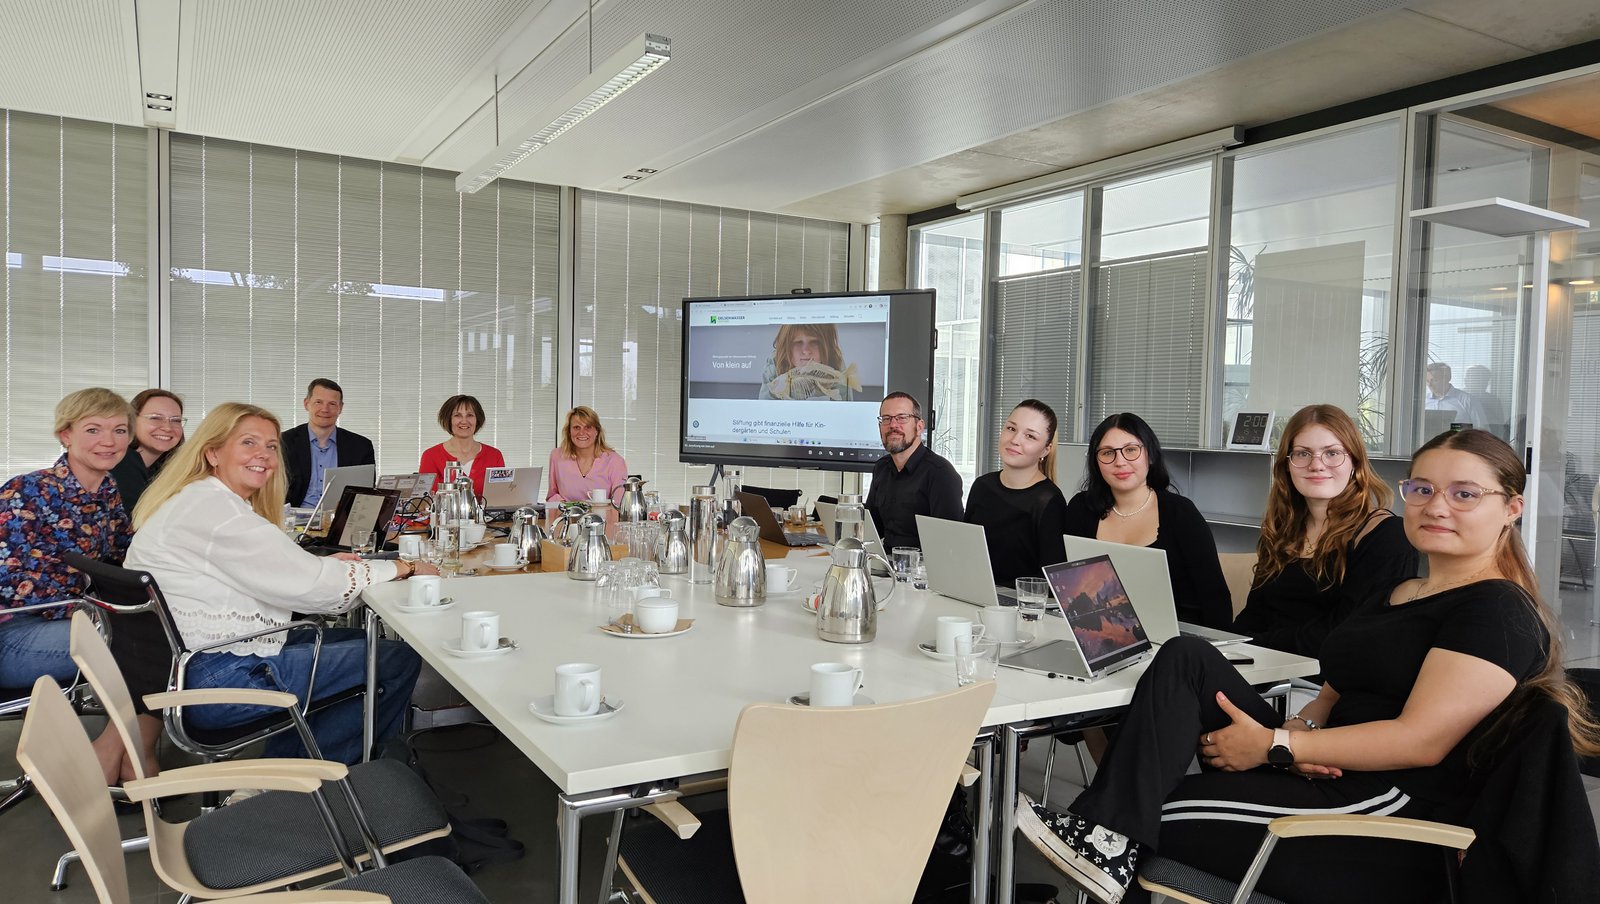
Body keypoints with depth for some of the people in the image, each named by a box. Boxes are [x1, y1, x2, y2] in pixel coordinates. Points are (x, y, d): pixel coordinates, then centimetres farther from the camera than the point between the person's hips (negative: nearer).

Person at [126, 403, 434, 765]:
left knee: (357, 638, 19)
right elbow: (306, 585, -19)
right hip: (212, 682, -11)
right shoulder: (213, 507, -18)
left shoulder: (196, 500, 15)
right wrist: (404, 568, -9)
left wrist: (326, 565, -1)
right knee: (400, 660, -7)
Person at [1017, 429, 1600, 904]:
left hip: (1392, 824, -8)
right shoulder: (1393, 594, 19)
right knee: (1185, 659, -13)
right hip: (1319, 779, 8)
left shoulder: (1499, 612, -8)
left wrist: (1277, 746, -17)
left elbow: (1420, 740, -18)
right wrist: (1300, 727, -5)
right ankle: (1106, 836, -20)